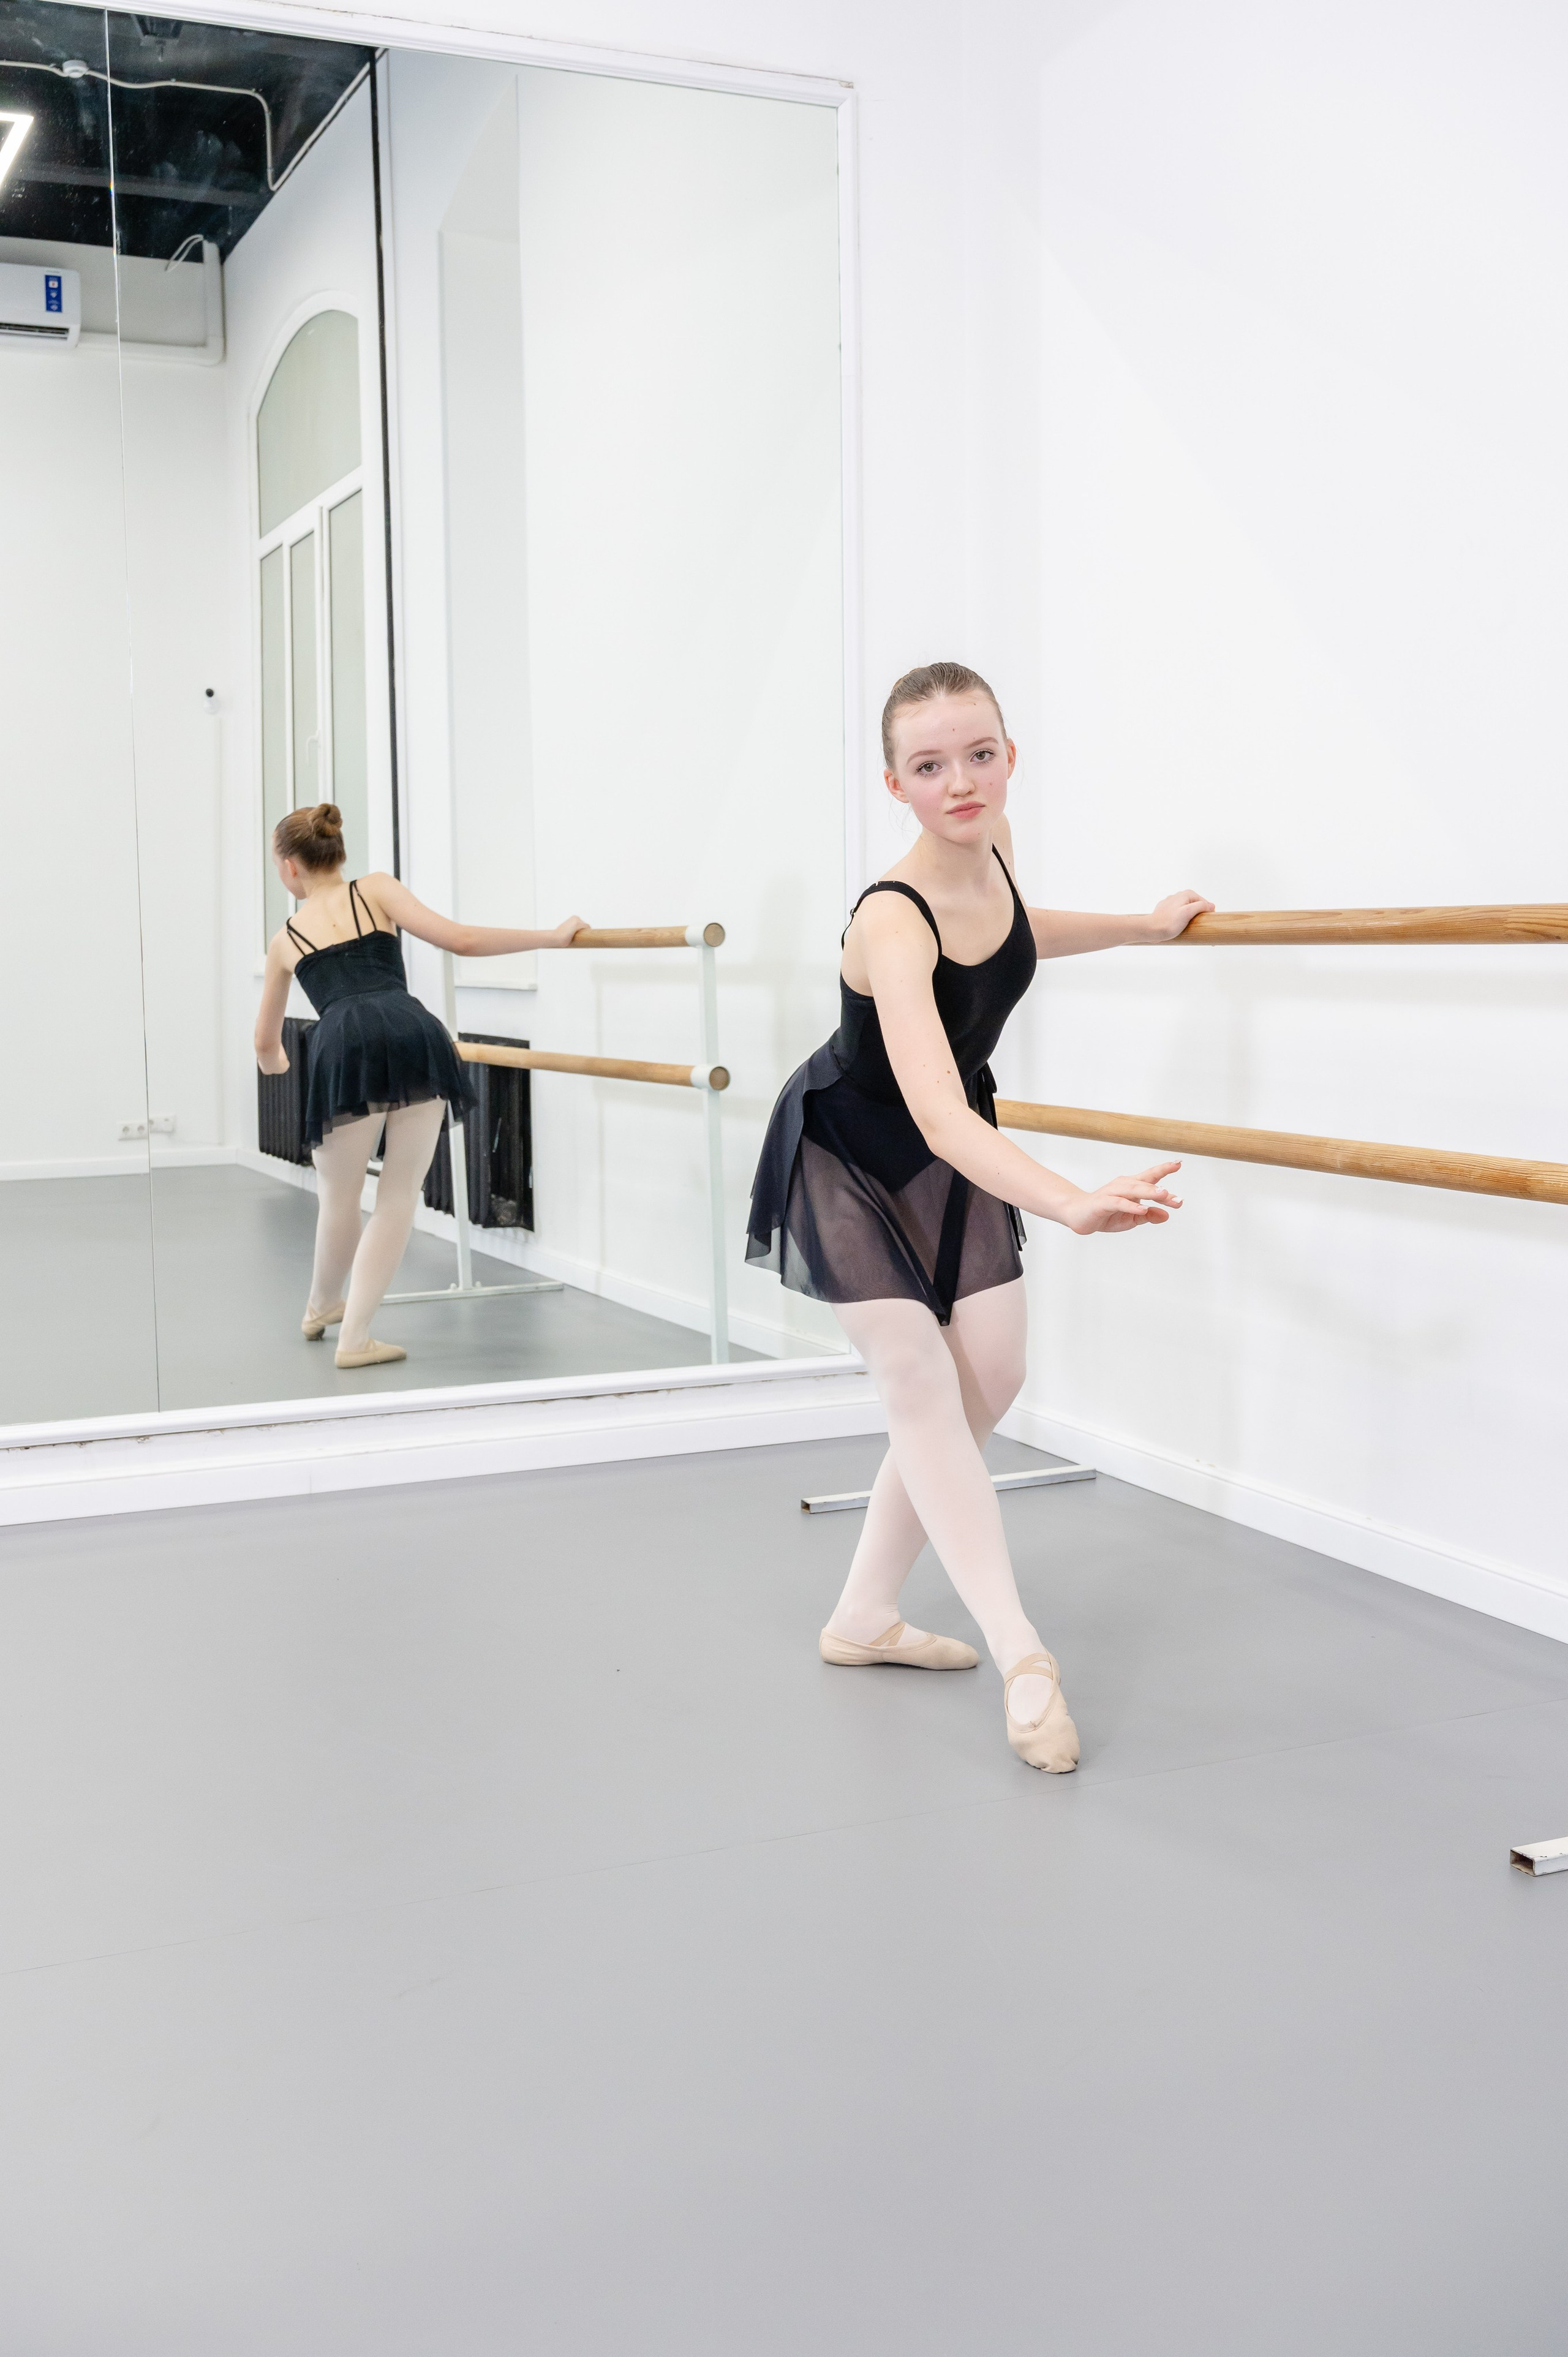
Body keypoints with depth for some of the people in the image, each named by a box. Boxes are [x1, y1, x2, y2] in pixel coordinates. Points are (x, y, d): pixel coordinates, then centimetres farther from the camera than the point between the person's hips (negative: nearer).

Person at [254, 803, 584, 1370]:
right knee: (398, 1196, 10)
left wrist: (273, 1062, 62)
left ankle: (322, 1307, 43)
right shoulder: (377, 889, 22)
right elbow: (460, 941, 8)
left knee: (339, 1197, 21)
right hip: (414, 1037, 0)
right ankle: (354, 1337, 9)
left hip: (346, 1047, 1)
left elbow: (266, 1041, 38)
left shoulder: (285, 939, 26)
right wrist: (552, 936, 14)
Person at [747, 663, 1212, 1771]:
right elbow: (935, 1114, -51)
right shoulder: (892, 922, -37)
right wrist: (1072, 1204, -65)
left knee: (990, 1379, 4)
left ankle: (866, 1615, 17)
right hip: (851, 1153, -7)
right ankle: (1023, 1657, -15)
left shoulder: (992, 845, -14)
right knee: (918, 1378, -15)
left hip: (955, 1156, 7)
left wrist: (1144, 925, 16)